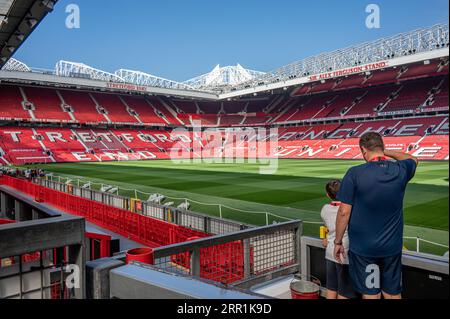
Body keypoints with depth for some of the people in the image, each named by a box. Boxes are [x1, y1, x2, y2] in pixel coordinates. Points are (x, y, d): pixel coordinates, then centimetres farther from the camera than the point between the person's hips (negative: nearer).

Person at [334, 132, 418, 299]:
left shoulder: (355, 173, -16)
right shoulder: (400, 170, -6)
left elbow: (344, 212, -14)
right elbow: (413, 160, 21)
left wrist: (338, 242, -3)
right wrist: (387, 152, 16)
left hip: (363, 248, -3)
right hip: (392, 246, 3)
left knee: (371, 294, 11)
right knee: (393, 294, 18)